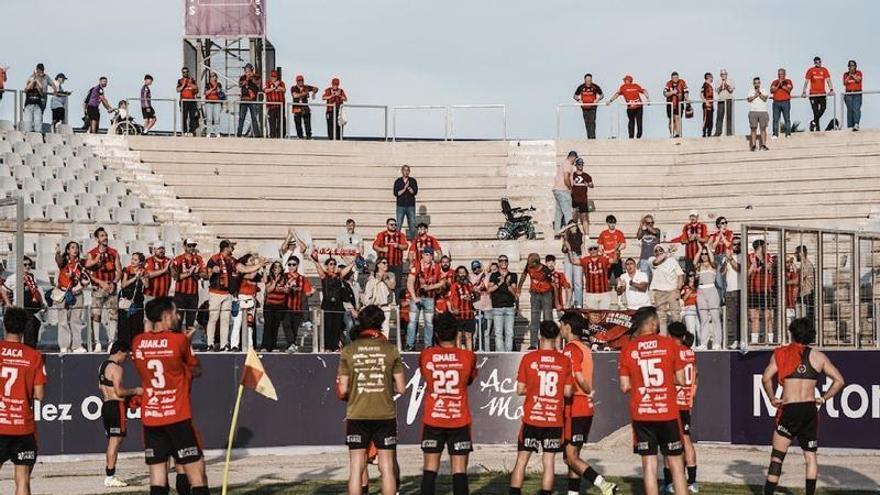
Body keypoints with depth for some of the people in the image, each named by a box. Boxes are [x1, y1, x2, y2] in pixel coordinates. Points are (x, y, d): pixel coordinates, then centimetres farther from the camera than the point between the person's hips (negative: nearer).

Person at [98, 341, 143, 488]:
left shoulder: (103, 366, 14)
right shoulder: (117, 368, -15)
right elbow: (119, 391, -20)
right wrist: (135, 391, -8)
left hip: (106, 405, 10)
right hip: (116, 407, -10)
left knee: (111, 441, 14)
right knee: (115, 441, -6)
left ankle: (109, 475, 16)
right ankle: (110, 477, -7)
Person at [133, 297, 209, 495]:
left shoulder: (138, 343, 4)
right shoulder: (179, 340, -8)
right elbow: (196, 371, 4)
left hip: (150, 417, 5)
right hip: (178, 416, -5)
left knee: (157, 478, 4)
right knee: (196, 474, -1)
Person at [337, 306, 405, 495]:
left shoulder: (348, 351, -2)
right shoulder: (391, 349, -2)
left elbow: (342, 390, -1)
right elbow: (401, 388, -1)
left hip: (357, 416, 0)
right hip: (385, 415, 0)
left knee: (356, 468, 4)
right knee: (387, 467, 5)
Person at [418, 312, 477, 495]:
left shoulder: (426, 355, -5)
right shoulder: (468, 356, -7)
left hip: (432, 420, 1)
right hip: (459, 420, -1)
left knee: (430, 468, 6)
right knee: (459, 469, 1)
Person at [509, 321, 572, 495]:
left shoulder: (528, 358, -5)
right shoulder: (565, 361, -2)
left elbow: (520, 390, -2)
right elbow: (567, 392, 0)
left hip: (532, 418, -1)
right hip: (555, 420, 1)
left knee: (521, 460, 6)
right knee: (549, 462, 5)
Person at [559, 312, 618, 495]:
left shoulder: (570, 349, -13)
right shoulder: (585, 349, 15)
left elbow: (579, 378, -20)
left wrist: (589, 392, -4)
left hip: (574, 409, -9)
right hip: (586, 407, 9)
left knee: (571, 457, -8)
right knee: (573, 455, 14)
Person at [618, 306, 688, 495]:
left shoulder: (627, 349, -1)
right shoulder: (669, 344, -3)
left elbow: (624, 387, 0)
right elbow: (680, 380, 0)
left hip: (641, 415, 1)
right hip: (667, 413, -1)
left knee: (649, 464, 6)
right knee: (675, 463, 7)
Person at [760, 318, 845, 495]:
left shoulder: (781, 354, 1)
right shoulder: (818, 356, 7)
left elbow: (766, 378, -11)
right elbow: (839, 380, 4)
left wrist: (772, 398, 1)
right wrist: (824, 399, 9)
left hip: (788, 408, -2)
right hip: (810, 409, 2)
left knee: (777, 455, 3)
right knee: (810, 455, 11)